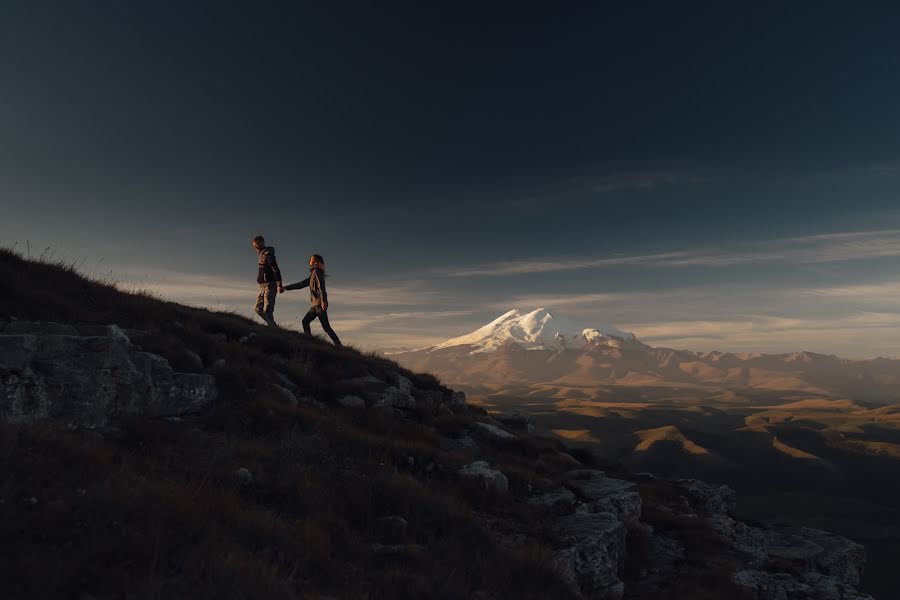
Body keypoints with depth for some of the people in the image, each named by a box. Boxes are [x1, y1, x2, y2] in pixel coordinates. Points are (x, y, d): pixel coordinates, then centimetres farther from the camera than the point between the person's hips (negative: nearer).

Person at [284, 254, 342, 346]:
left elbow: (321, 286, -16)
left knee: (326, 326, -13)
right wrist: (286, 287, 29)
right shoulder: (313, 274, 24)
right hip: (315, 304, 9)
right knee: (305, 321, 4)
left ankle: (338, 345, -15)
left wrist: (323, 300, -27)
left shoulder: (317, 271, -3)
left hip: (320, 303, -9)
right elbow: (301, 284, 28)